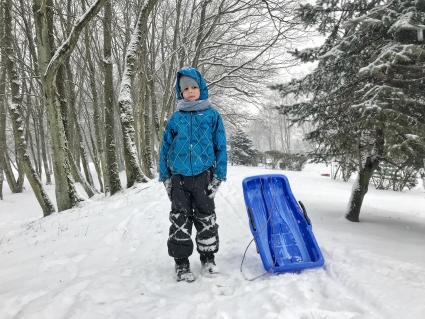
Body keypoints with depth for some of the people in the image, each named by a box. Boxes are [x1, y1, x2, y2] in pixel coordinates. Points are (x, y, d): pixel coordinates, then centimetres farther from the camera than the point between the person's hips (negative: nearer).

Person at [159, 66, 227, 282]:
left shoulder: (212, 115, 2)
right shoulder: (176, 118, 6)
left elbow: (220, 147, 2)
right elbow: (165, 148, 10)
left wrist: (218, 176, -4)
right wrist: (165, 177, 5)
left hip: (203, 176, -1)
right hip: (179, 177, 1)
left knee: (206, 218, 7)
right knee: (180, 220, 4)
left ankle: (208, 258, 26)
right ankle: (181, 263, 17)